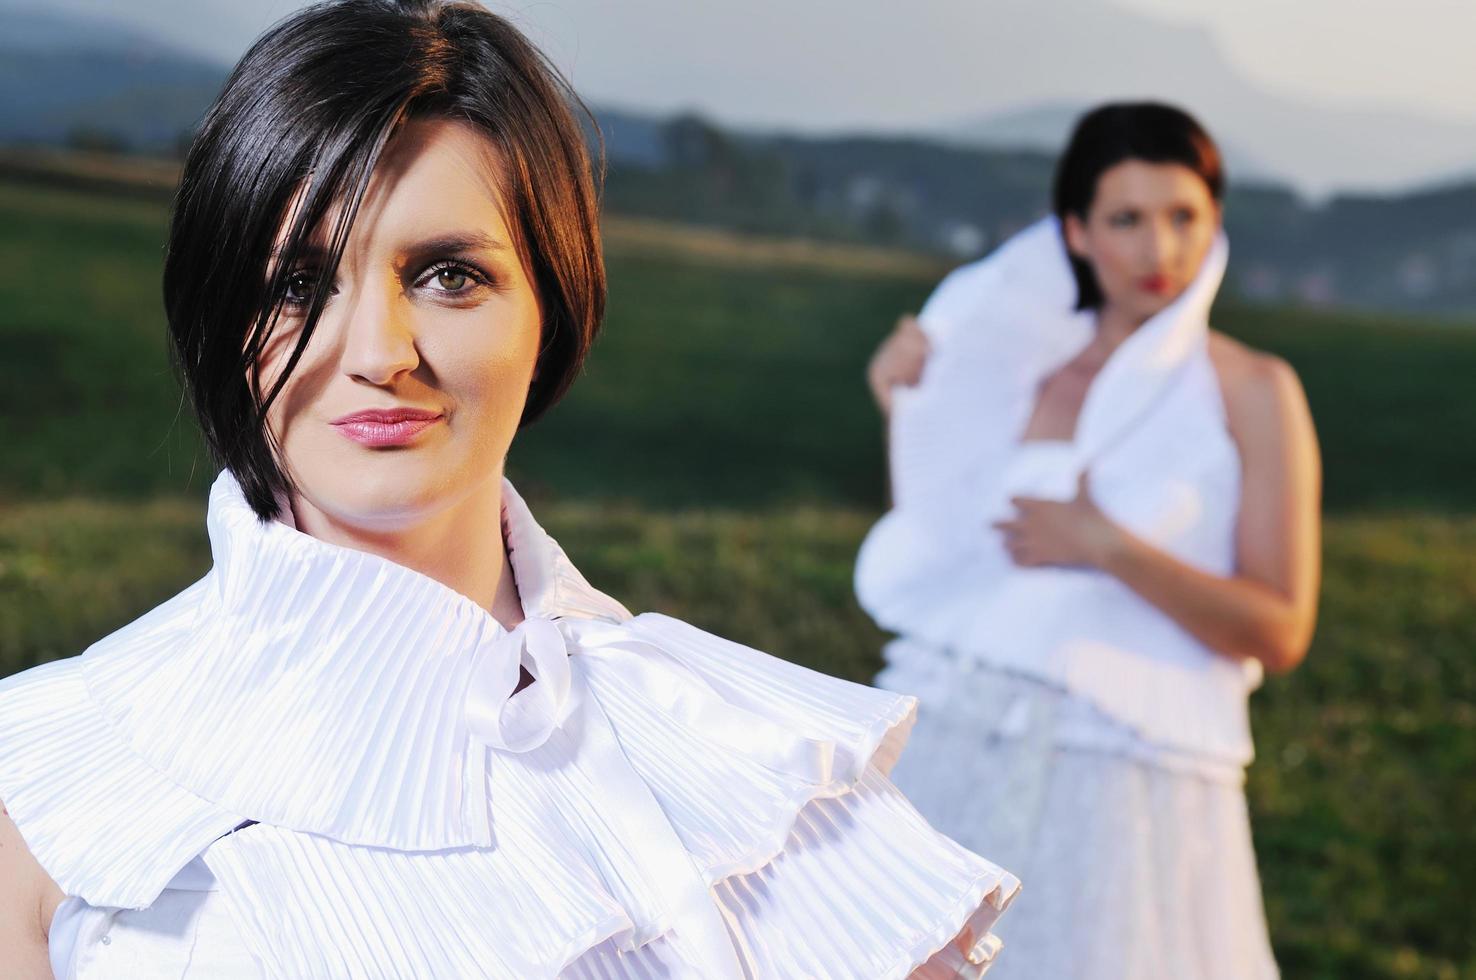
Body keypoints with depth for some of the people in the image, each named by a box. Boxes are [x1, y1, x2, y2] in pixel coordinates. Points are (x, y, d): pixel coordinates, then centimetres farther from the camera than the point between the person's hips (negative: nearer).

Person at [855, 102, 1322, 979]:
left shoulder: (1252, 393, -2)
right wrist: (905, 410, 2)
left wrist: (1107, 546, -17)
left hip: (1122, 773, -3)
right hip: (952, 748, 3)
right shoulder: (1022, 364, 9)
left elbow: (1280, 635, -9)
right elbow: (931, 559, 13)